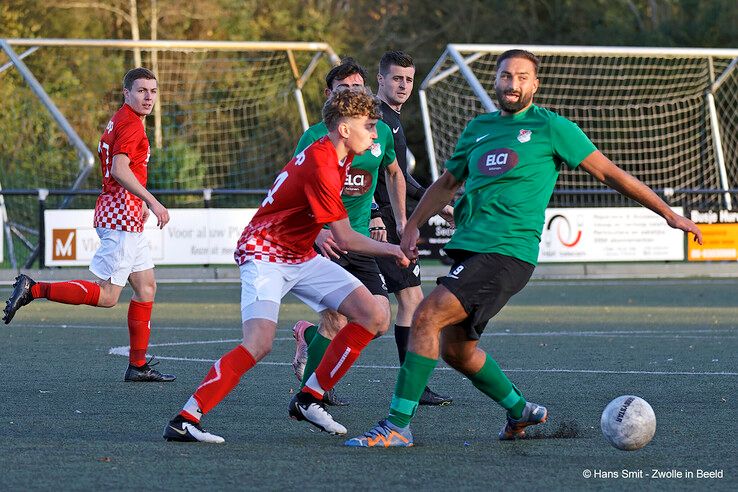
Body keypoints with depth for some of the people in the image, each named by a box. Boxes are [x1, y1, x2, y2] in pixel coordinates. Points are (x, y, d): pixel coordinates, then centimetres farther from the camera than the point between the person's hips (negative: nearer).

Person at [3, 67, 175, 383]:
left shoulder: (119, 121, 18)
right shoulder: (131, 124, -13)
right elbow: (119, 170, -25)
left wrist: (139, 202, 33)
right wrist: (152, 202, -26)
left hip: (125, 217, 11)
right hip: (122, 217, -11)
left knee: (146, 287, 12)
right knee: (106, 295, -12)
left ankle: (138, 366, 14)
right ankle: (33, 289, -11)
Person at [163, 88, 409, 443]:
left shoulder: (337, 156, 5)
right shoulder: (320, 165, -24)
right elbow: (345, 240, -19)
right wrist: (391, 250, -6)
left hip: (301, 256, 9)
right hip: (264, 253, -9)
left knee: (373, 317, -3)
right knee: (259, 343, -29)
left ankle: (309, 400, 2)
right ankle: (184, 420, -24)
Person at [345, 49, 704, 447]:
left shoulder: (551, 127, 1)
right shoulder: (478, 129, 18)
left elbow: (609, 173, 4)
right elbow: (447, 183, 32)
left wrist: (669, 214, 5)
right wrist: (412, 227, 25)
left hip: (507, 253, -7)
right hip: (470, 250, 7)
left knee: (427, 317, -20)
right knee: (456, 350, 12)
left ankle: (397, 426, -20)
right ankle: (520, 411, 36)